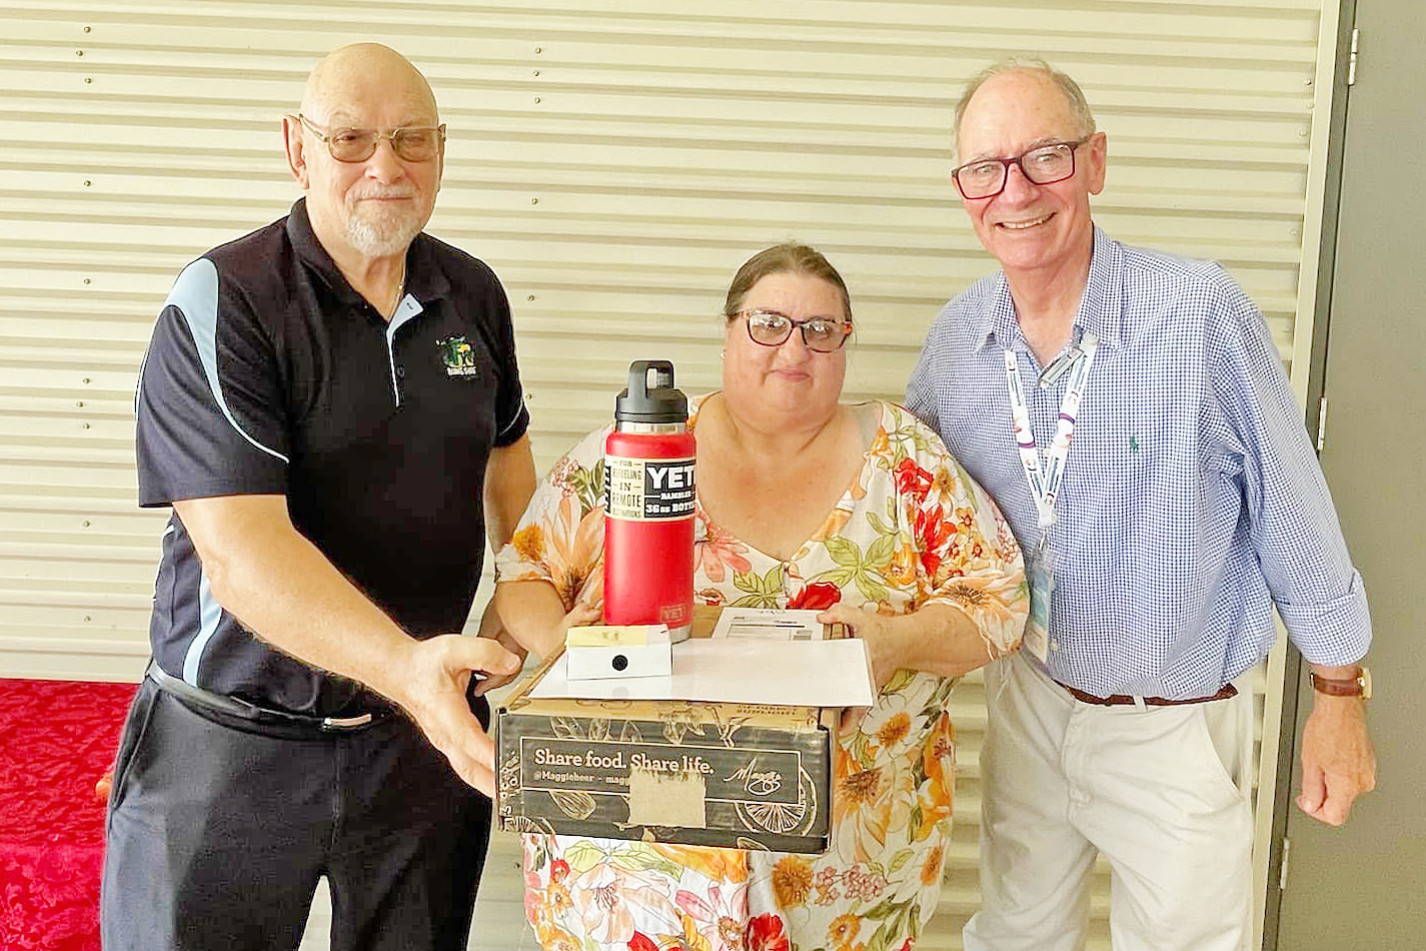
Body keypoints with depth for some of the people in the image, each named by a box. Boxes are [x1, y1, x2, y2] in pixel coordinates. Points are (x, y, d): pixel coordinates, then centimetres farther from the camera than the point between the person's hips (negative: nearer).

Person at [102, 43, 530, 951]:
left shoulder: (474, 295, 3)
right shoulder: (220, 305, -15)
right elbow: (241, 554, -25)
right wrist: (405, 665, -39)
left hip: (429, 734, 5)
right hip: (237, 741, -4)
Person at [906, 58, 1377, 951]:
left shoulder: (1202, 310, -21)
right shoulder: (956, 338, -6)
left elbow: (1294, 508, -11)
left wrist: (1340, 694, -4)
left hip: (1175, 726, -4)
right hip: (1027, 701, 4)